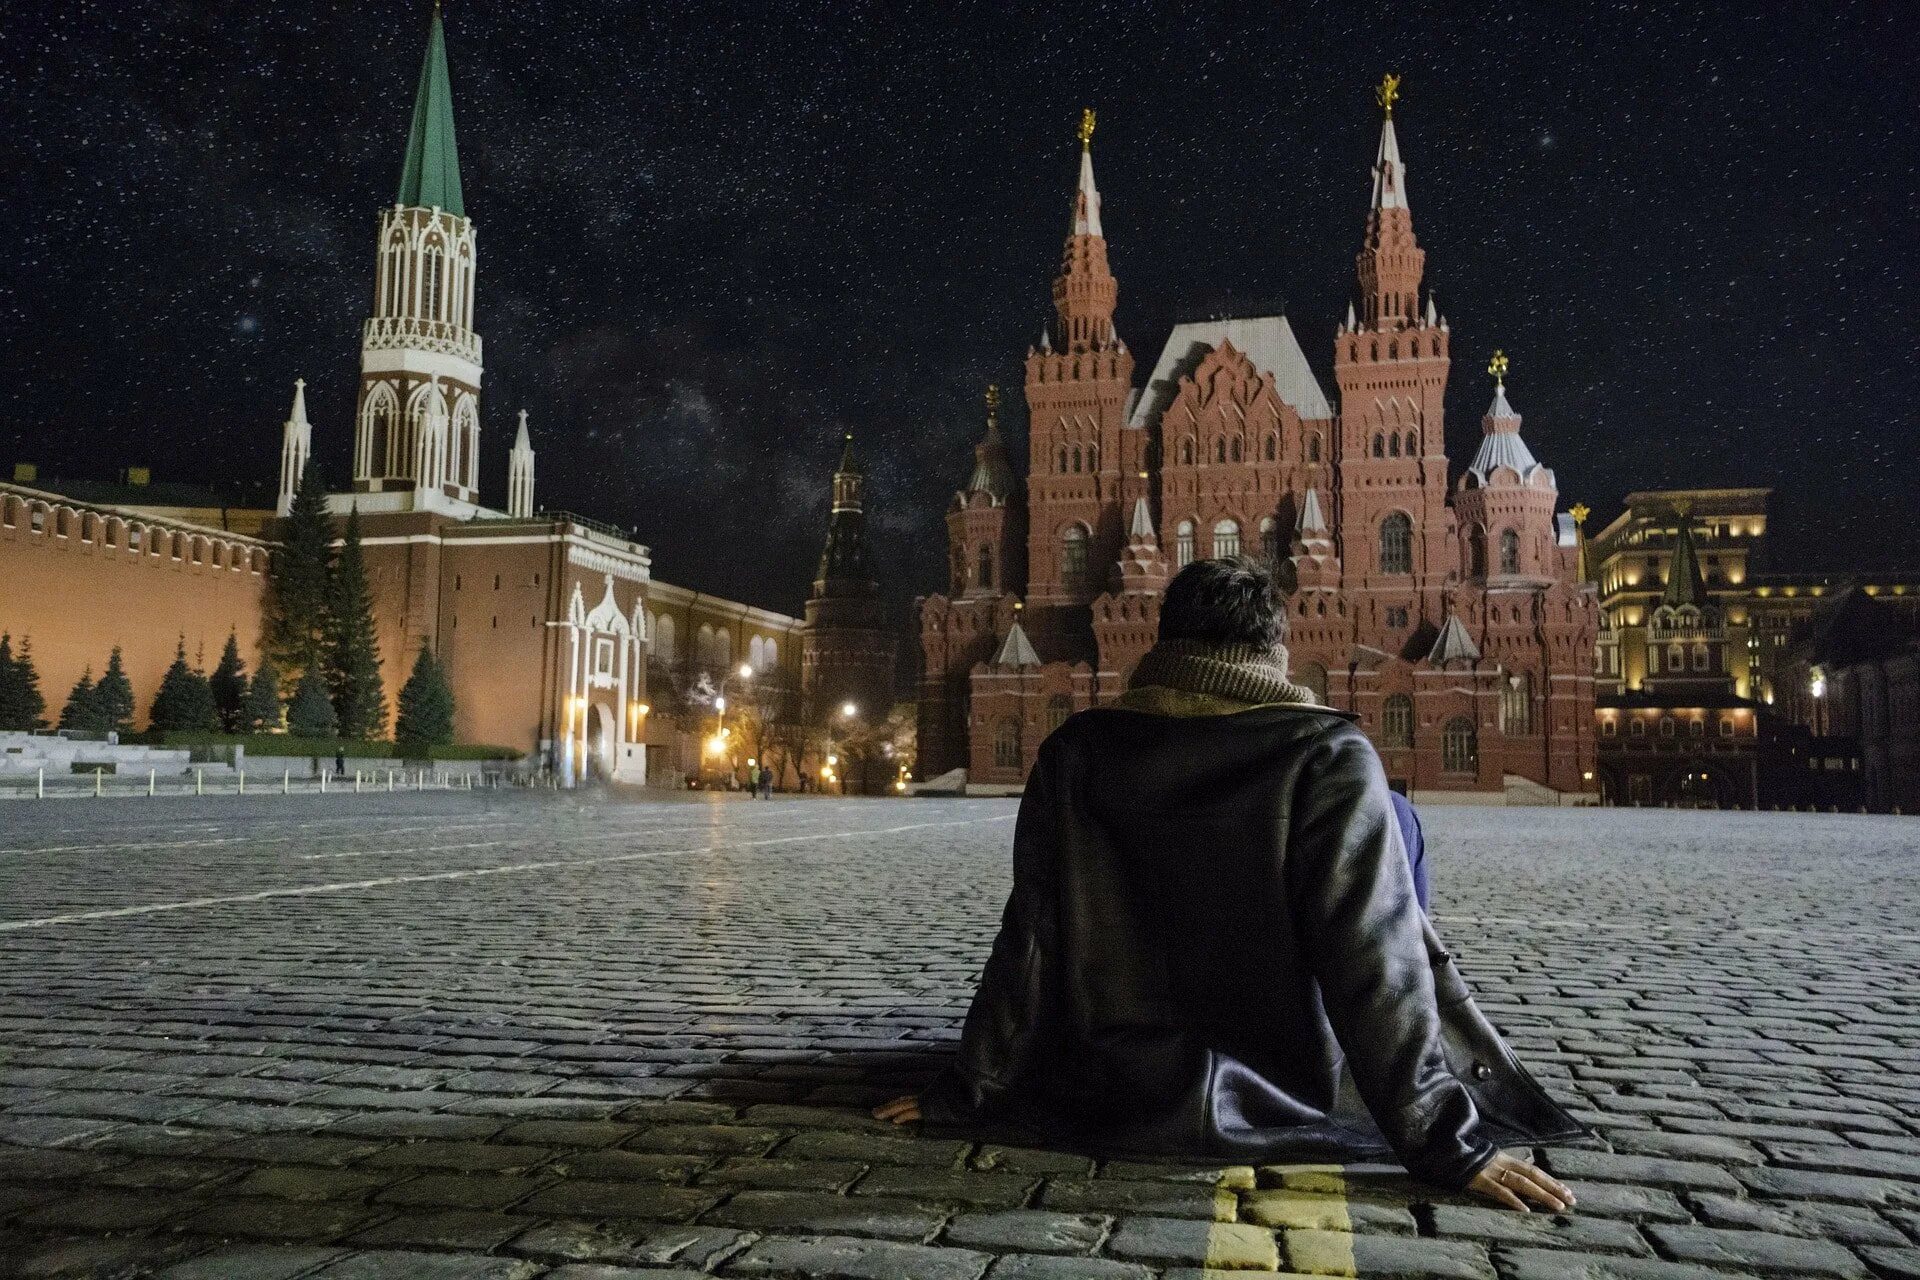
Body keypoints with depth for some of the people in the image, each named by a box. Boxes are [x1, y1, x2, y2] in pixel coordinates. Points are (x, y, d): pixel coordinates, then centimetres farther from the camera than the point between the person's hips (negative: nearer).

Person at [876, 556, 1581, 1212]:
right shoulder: (1330, 756, -17)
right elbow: (1379, 961, -21)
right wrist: (1452, 1145, -14)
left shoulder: (1073, 754, -9)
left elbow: (1029, 941, -6)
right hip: (1288, 1103, -3)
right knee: (1396, 821, 14)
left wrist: (964, 1090, 4)